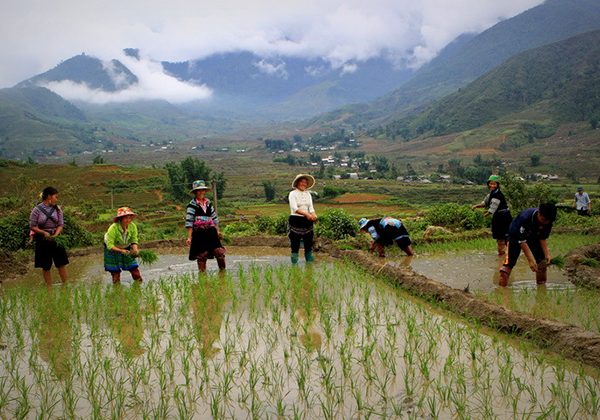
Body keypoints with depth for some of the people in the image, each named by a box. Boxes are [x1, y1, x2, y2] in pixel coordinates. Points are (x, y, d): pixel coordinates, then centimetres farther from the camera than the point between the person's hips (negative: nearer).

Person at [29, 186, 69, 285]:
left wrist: (56, 234, -18)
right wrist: (44, 233, -21)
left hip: (56, 239, 3)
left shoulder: (57, 209, 2)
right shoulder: (37, 210, -8)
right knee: (46, 267, 7)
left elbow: (61, 224, 0)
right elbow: (32, 226, -7)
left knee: (61, 264, 4)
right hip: (43, 240, -2)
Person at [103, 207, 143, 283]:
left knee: (135, 269, -2)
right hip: (113, 250, -3)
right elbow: (110, 245, -31)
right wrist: (122, 251, -44)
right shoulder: (113, 228, -33)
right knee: (115, 273, -1)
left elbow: (134, 240, -14)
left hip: (126, 249, 3)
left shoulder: (133, 226, -21)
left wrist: (135, 249, -35)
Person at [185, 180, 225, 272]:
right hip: (199, 234, -5)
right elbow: (189, 222, -8)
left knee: (219, 251, -3)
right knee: (202, 255, 0)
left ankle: (223, 271, 11)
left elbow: (214, 218, 20)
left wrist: (217, 230, 19)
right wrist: (189, 237, -11)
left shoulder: (208, 203, 12)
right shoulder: (192, 206, -5)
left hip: (211, 232, 5)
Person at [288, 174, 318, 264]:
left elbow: (311, 208, 7)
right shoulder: (293, 194, -3)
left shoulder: (308, 194, 13)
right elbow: (295, 208, -15)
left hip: (307, 221, 5)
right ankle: (294, 264, 3)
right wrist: (306, 214, -27)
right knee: (295, 245, -2)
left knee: (309, 245, 6)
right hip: (295, 221, -5)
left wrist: (313, 215, -16)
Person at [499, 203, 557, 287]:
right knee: (511, 258, -19)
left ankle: (542, 283, 7)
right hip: (516, 236, -5)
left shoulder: (548, 222, -24)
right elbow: (522, 241, -37)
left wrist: (547, 254, -25)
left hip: (533, 236, 5)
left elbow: (542, 239, -11)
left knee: (541, 259, -6)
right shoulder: (525, 218, -40)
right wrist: (531, 260, -42)